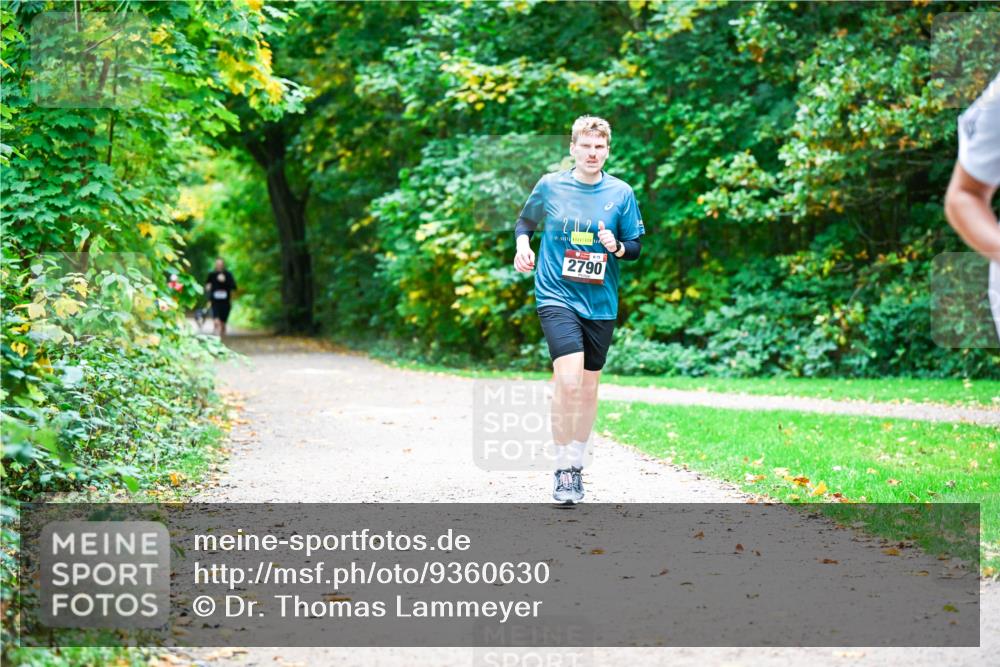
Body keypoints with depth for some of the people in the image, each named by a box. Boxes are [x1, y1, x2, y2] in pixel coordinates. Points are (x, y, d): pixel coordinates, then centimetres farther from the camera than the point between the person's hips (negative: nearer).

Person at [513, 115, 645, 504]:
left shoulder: (621, 193, 2)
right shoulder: (549, 186, 0)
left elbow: (635, 247, 8)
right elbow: (526, 221, 17)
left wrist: (617, 247, -14)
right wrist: (522, 245, -3)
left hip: (600, 303, 3)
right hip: (557, 297, -3)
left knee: (589, 387, 11)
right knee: (568, 381, -20)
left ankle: (576, 466, 29)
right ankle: (562, 469, -8)